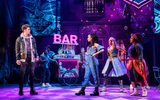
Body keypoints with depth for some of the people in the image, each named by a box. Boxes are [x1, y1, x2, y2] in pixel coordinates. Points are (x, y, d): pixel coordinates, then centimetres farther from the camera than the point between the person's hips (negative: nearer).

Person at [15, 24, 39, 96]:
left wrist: (36, 56, 7)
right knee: (22, 75, 1)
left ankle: (32, 90, 12)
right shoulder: (19, 39, 0)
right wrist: (18, 59, -5)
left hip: (31, 59, 3)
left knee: (31, 74, 5)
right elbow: (17, 50, -1)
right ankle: (21, 90, 10)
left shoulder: (32, 38, 9)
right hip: (23, 59, -3)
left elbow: (35, 48, 14)